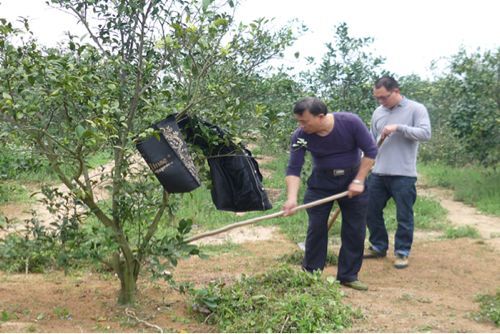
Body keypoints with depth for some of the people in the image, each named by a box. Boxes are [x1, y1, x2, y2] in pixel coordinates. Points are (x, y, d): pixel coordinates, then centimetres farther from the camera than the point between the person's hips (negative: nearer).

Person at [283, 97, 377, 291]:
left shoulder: (351, 122, -23)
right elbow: (293, 169, -20)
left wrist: (358, 181, -17)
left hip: (352, 180, 0)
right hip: (320, 183, 0)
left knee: (355, 231, 2)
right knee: (316, 228, 0)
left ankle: (348, 276, 14)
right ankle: (311, 274, 14)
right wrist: (292, 198, -34)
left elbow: (370, 151, -14)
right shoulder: (300, 136, -20)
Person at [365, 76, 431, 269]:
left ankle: (402, 252, 15)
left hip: (403, 175, -6)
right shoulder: (378, 112, 10)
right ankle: (378, 247, 28)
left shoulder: (416, 109, -5)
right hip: (378, 173, 6)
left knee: (404, 216, 1)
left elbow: (425, 133, -18)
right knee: (371, 212, 12)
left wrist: (398, 127, -24)